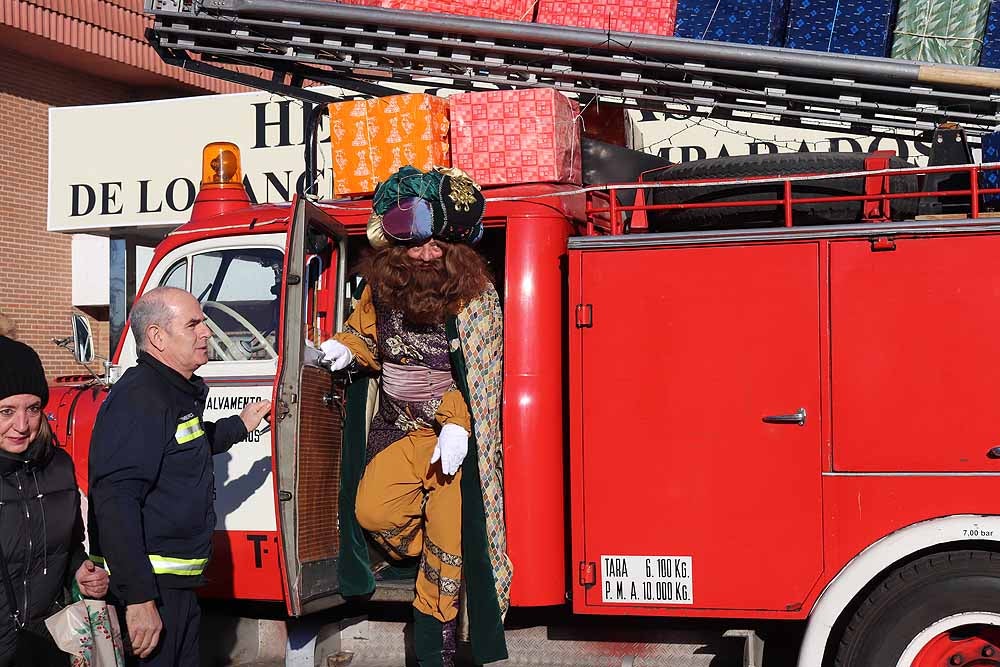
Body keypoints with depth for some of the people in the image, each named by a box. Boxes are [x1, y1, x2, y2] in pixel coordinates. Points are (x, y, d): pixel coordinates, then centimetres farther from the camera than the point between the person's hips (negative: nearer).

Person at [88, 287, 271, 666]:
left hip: (178, 584, 10)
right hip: (150, 588, -10)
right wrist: (138, 598, -31)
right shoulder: (139, 399, -20)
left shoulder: (178, 392, 13)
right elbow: (115, 502, -28)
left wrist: (239, 426, 32)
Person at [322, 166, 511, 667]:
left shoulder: (474, 297, -15)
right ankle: (422, 554, 25)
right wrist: (346, 349, -3)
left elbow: (476, 377, -17)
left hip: (452, 436, -4)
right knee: (373, 510, -10)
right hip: (396, 430, 5)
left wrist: (457, 423, -29)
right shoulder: (381, 289, 0)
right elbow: (365, 333, 19)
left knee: (447, 531, -6)